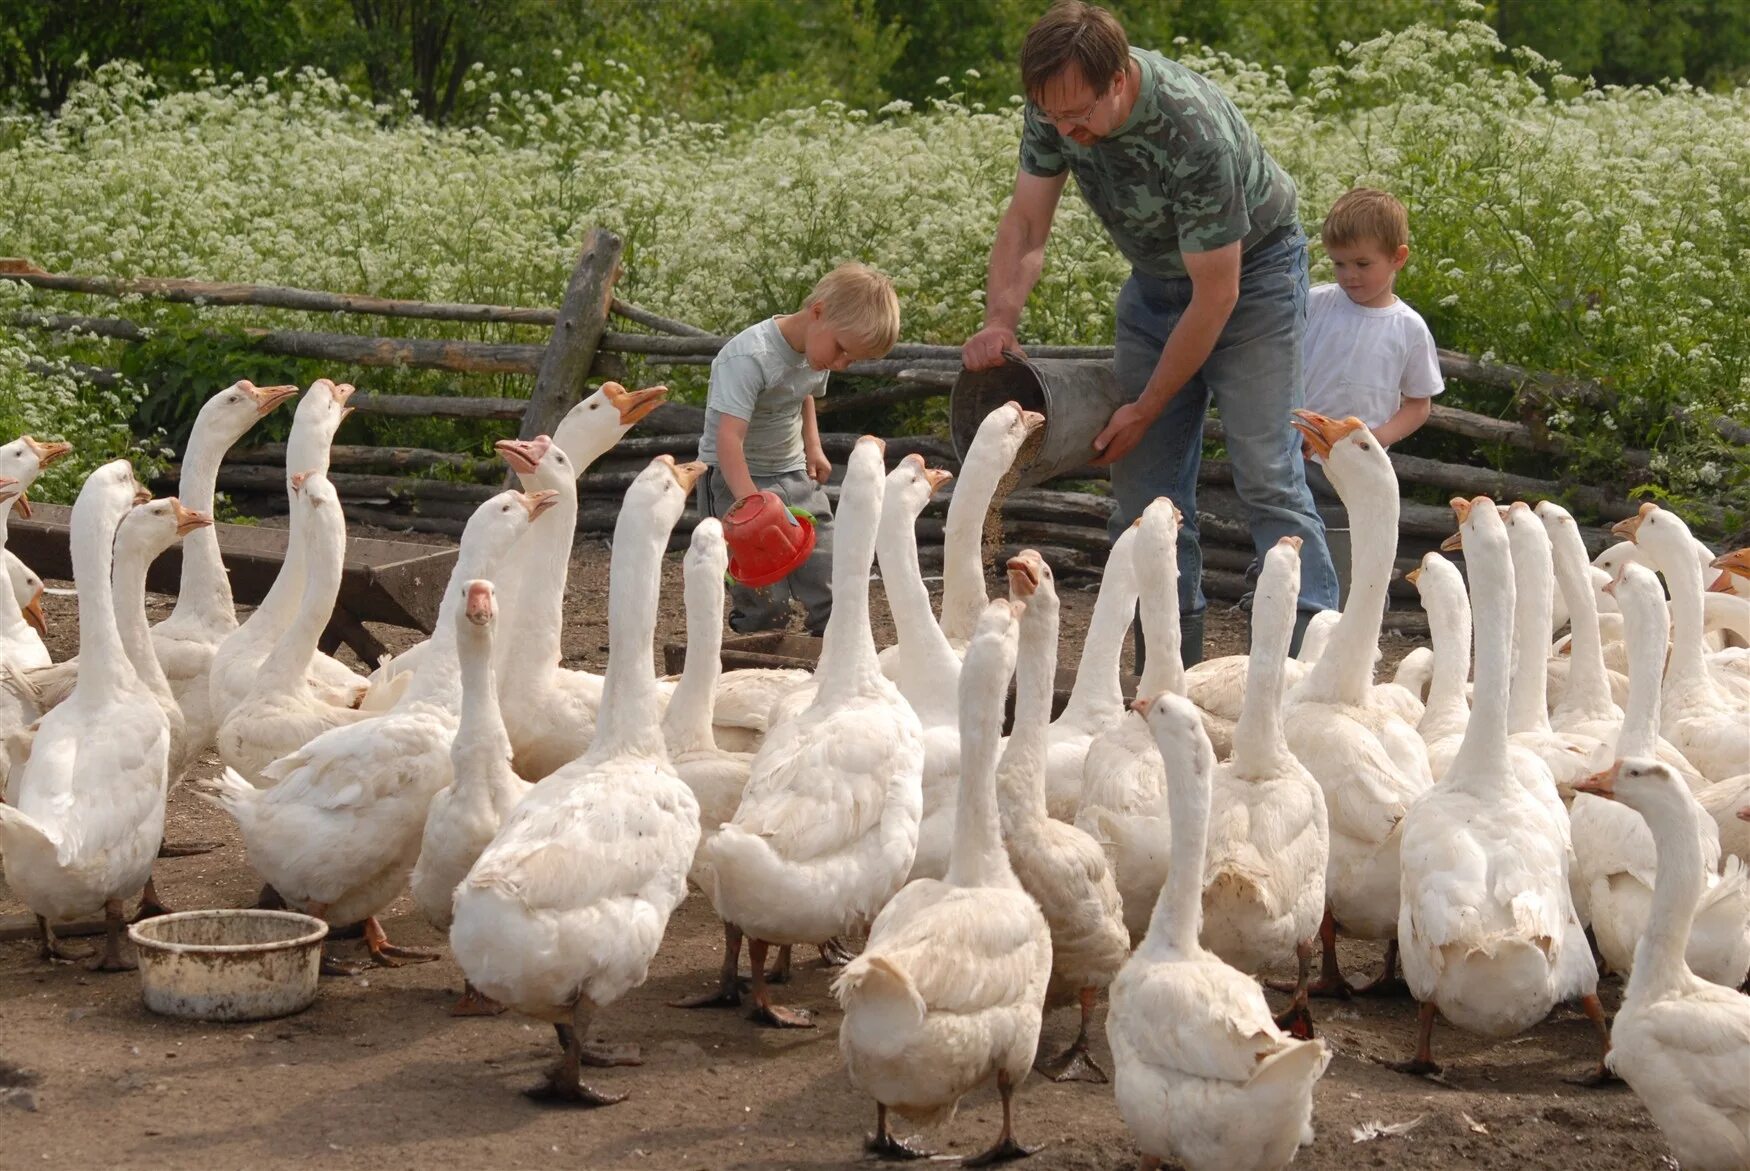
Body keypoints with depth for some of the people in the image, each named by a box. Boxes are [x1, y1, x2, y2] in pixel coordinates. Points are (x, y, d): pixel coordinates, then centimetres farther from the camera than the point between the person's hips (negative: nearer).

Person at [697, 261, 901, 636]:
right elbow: (728, 438, -35)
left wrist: (812, 447, 9)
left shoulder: (817, 350, 0)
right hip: (736, 478, -7)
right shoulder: (750, 357, -26)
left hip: (794, 475, 7)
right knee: (765, 602, -13)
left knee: (829, 586, 2)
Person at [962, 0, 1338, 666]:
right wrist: (1000, 322, -25)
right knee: (1143, 480, 1)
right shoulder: (1056, 106, -17)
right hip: (1157, 279, 6)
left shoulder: (1194, 133, -36)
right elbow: (1026, 223, -7)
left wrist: (1146, 409, -20)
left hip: (1249, 269, -6)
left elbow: (1216, 295, -28)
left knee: (1266, 476, -16)